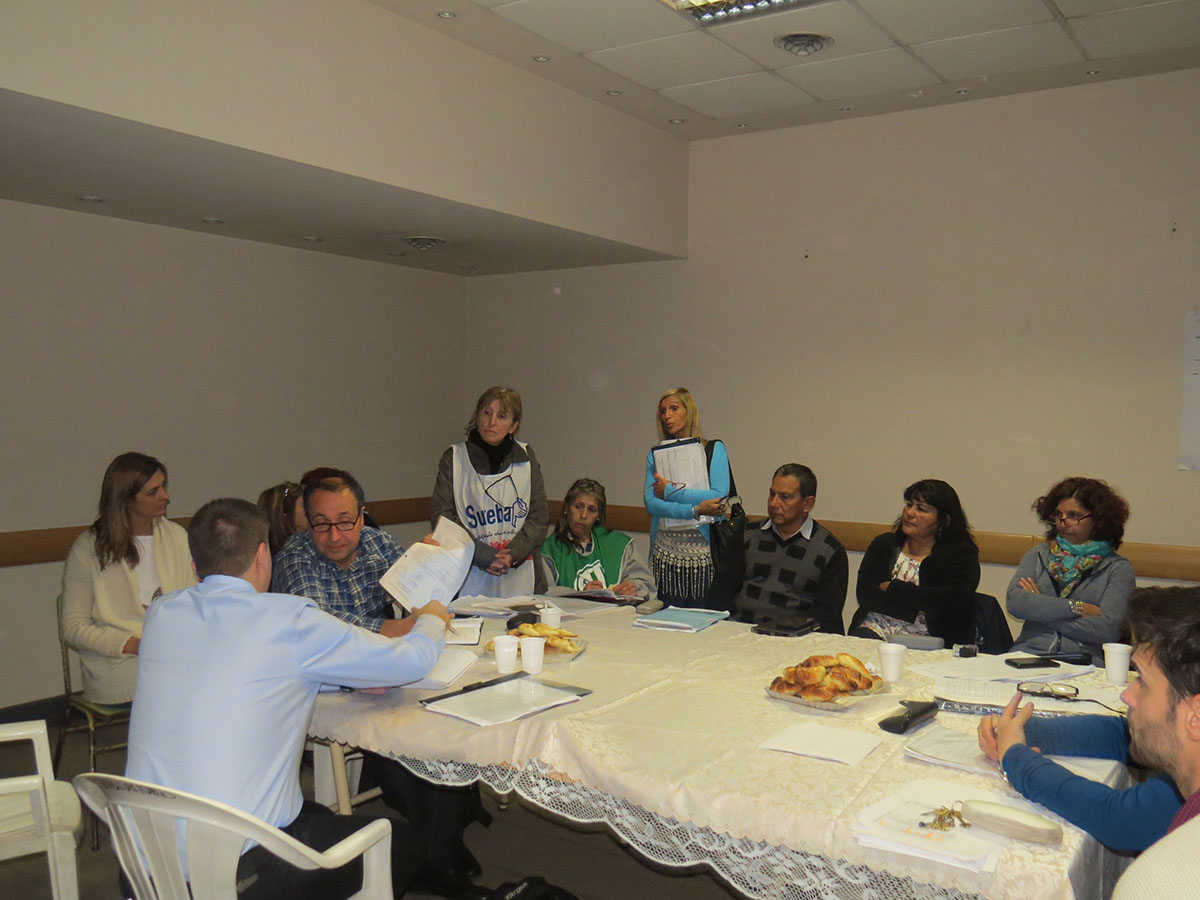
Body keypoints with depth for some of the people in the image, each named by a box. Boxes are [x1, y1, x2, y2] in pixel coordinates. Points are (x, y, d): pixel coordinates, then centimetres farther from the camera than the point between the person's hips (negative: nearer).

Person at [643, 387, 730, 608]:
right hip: (665, 551, 3)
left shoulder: (714, 449, 4)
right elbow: (650, 503, -2)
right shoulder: (655, 455, 11)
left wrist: (670, 491, -8)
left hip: (703, 548, -2)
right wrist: (695, 510, -14)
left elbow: (719, 496, -10)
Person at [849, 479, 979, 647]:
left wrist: (892, 588, -5)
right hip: (876, 629, 3)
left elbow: (953, 600, -13)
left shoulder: (962, 554, 5)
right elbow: (864, 594, 2)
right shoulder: (884, 544, 15)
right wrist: (913, 609, -10)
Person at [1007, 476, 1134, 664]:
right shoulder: (1039, 555, 16)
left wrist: (1039, 608, -2)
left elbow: (1108, 630, -7)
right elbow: (1015, 602, -1)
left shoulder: (1117, 568, 9)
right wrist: (1078, 608, -7)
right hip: (1028, 654, 2)